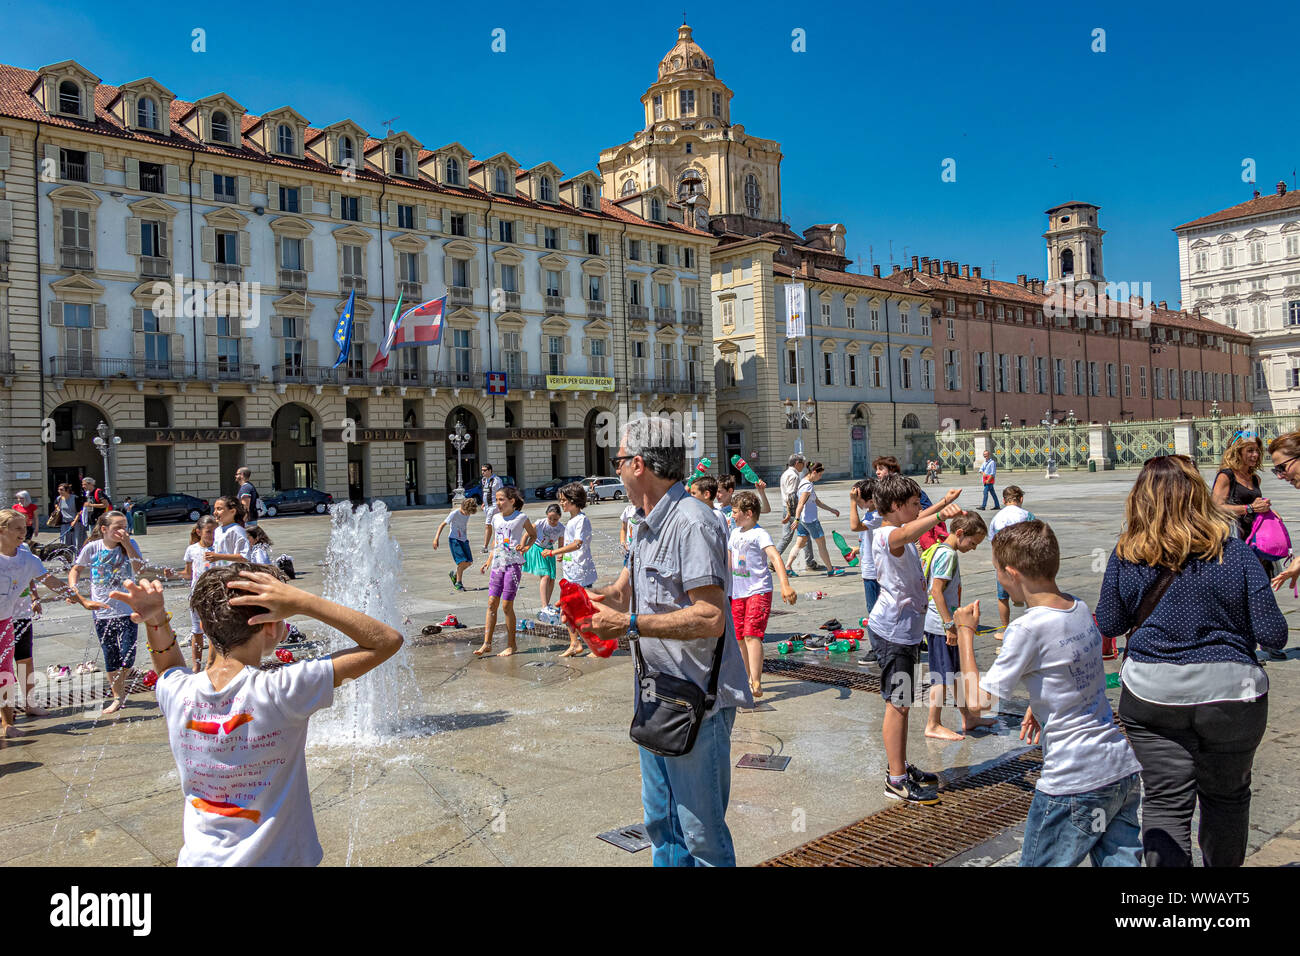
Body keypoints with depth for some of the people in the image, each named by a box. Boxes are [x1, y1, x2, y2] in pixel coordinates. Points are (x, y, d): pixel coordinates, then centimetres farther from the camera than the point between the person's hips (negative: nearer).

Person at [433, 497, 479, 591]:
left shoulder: (468, 513, 1)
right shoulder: (454, 513, -17)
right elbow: (442, 525, -17)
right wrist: (436, 539, -24)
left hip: (464, 540, 6)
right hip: (454, 539, -6)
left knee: (469, 562, -1)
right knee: (462, 561, -16)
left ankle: (454, 574, 22)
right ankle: (458, 583, -3)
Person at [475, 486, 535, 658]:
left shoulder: (521, 517, -2)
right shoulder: (496, 518, 13)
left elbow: (533, 535, 11)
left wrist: (525, 547, -7)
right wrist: (488, 562, 18)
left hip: (513, 564, -5)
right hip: (498, 565, 5)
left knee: (507, 605, -4)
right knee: (491, 603, 1)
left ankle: (511, 645, 8)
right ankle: (487, 643, 5)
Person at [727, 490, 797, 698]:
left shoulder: (760, 534, -10)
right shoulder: (735, 533, 14)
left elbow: (775, 558, -23)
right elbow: (728, 561, 26)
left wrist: (785, 585, -36)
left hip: (758, 591, -8)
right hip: (737, 593, 8)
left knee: (751, 635, -18)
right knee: (741, 638, 9)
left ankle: (756, 685, -21)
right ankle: (750, 678, 23)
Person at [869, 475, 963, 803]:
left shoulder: (899, 531, 12)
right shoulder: (886, 536, -20)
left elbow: (914, 523, 37)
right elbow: (908, 533, -45)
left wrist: (943, 503, 43)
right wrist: (940, 515, -60)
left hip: (906, 629, 10)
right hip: (893, 632, -10)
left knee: (902, 702, 18)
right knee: (897, 704, -5)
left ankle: (901, 766, 30)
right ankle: (896, 780, 2)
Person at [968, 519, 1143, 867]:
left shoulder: (1027, 630, -19)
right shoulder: (1081, 609, 4)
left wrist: (966, 632, -6)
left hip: (1075, 784, -7)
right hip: (1125, 767, 8)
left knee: (1040, 863, 8)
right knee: (1119, 860, 14)